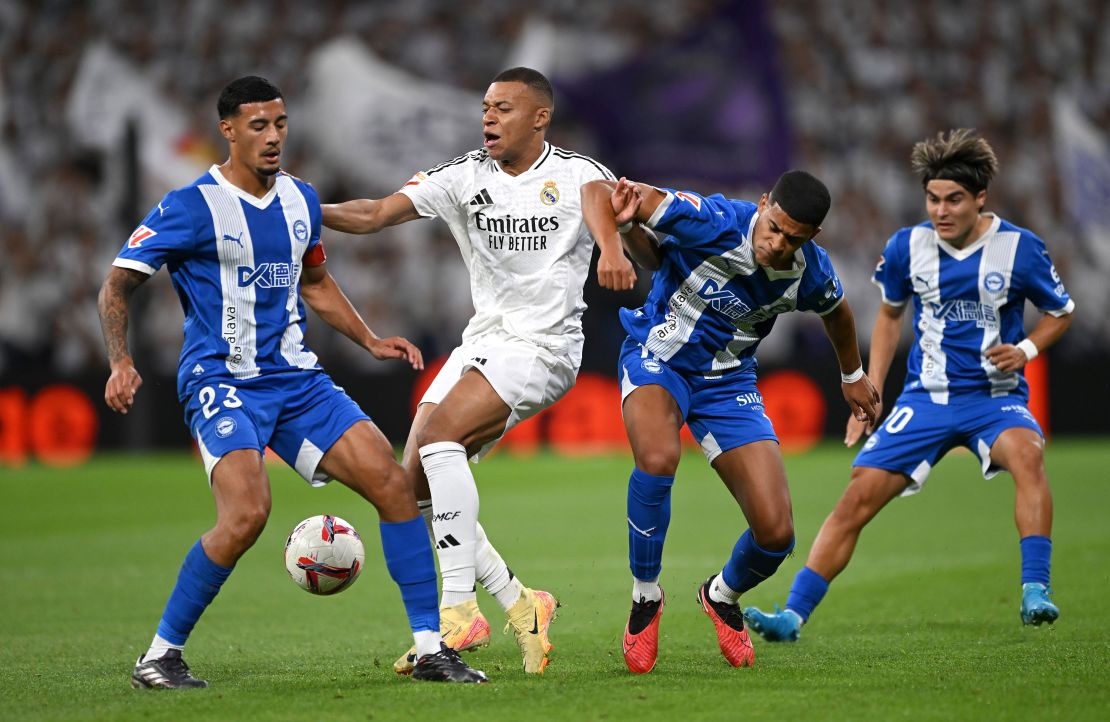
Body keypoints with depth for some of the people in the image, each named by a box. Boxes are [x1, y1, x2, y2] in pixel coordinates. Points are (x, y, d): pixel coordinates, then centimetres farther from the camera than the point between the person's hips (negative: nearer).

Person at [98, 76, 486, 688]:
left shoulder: (301, 200, 10)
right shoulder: (191, 207, -9)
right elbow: (117, 286, -5)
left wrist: (370, 341, 17)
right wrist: (121, 363, -18)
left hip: (296, 379, 6)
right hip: (221, 382, -6)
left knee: (392, 483, -8)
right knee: (248, 512, -28)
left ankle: (430, 649, 1)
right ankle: (160, 656, -11)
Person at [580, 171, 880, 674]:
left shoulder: (810, 273, -14)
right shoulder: (712, 222, -28)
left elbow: (836, 311, 14)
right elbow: (597, 193, -29)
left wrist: (852, 376, 30)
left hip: (728, 382, 4)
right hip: (658, 358, -4)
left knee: (776, 533, -8)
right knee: (658, 458, -38)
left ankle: (722, 595, 30)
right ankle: (645, 596, -12)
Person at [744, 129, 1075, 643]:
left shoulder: (1019, 249, -10)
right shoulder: (907, 247, -3)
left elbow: (1061, 312, 7)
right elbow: (890, 312, 16)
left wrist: (1026, 350, -12)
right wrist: (870, 391, 10)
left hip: (995, 395, -2)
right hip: (926, 396, 2)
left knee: (1026, 452, -36)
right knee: (859, 496, -9)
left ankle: (1035, 593, -36)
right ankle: (793, 615, -3)